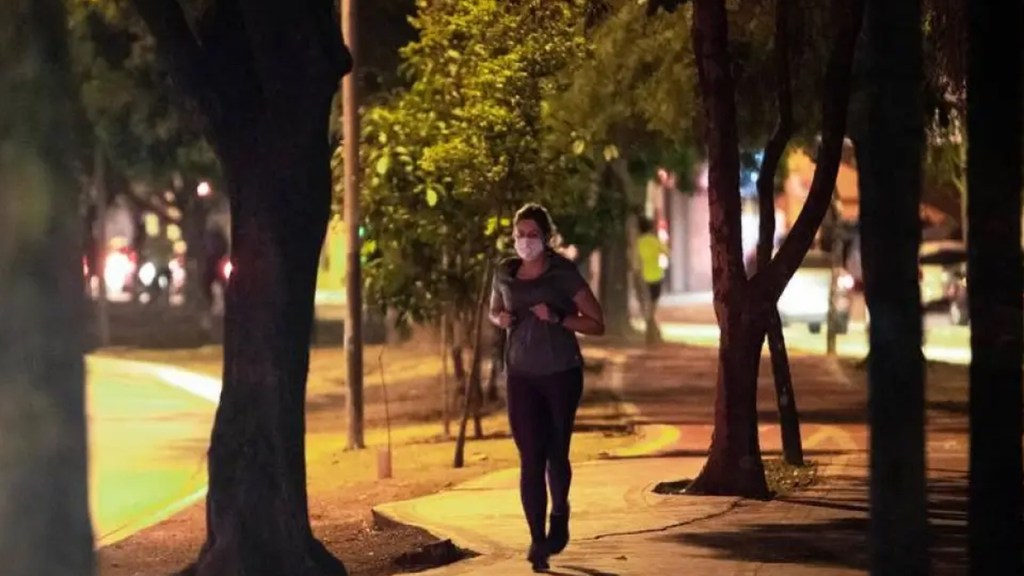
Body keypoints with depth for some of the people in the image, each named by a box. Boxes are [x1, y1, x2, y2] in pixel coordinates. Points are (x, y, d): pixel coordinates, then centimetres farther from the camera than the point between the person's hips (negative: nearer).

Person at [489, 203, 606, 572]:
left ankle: (559, 516, 36)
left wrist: (557, 318, -22)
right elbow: (494, 313, 22)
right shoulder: (505, 273, 4)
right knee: (530, 459, -6)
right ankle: (538, 542, -6)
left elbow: (597, 324, -8)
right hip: (521, 376, 2)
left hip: (561, 373, -2)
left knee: (556, 452, 9)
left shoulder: (563, 273, -7)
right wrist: (502, 319, -1)